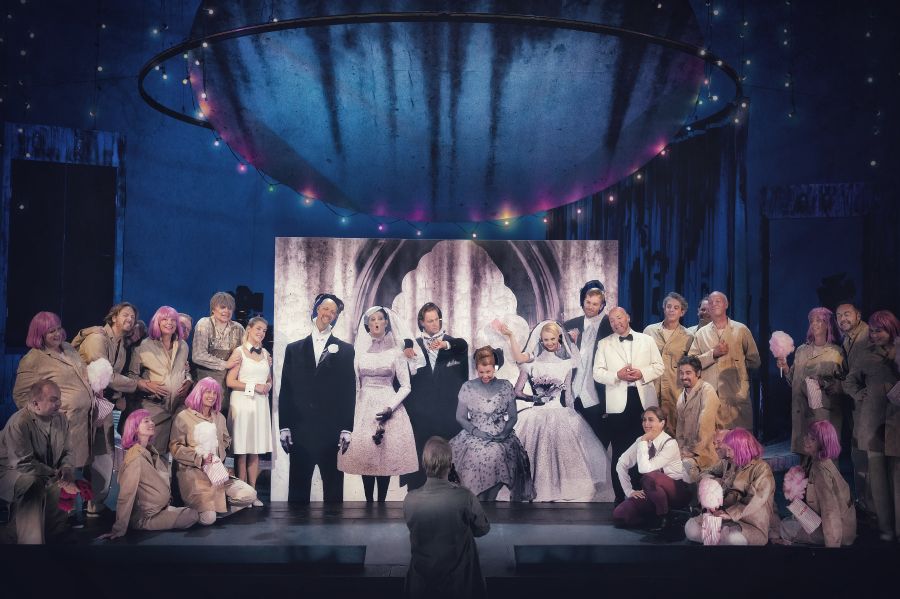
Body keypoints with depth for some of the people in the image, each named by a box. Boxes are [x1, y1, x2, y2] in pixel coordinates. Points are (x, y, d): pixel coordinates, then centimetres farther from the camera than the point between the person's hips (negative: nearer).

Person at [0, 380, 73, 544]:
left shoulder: (61, 419, 0)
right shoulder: (19, 423, -24)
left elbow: (67, 452, 8)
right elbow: (23, 463, -28)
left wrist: (67, 468, -15)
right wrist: (54, 473, -23)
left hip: (48, 475, 8)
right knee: (33, 484, -34)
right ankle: (31, 540, -26)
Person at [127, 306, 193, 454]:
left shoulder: (183, 346, 13)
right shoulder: (145, 346, 0)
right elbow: (132, 375, 2)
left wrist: (188, 381, 5)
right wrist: (147, 385, -13)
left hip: (180, 405, 4)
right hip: (155, 406, -3)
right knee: (154, 449, -8)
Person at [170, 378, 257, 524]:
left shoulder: (219, 418, 16)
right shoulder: (184, 417, -2)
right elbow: (175, 448, -6)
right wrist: (199, 457, -17)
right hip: (193, 473, -5)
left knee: (250, 495, -15)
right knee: (207, 518, -21)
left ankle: (217, 505, 6)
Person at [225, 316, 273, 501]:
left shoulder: (265, 353, 15)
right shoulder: (240, 352, -1)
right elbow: (230, 381, -7)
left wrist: (267, 386, 1)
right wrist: (253, 386, -11)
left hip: (260, 404, 5)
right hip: (242, 403, -5)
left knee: (256, 451, 5)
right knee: (241, 451, -3)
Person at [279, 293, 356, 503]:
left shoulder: (345, 350, 6)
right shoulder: (294, 349, 11)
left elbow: (349, 391, 2)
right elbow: (285, 391, 9)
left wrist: (346, 429, -5)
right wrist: (284, 427, 2)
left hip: (332, 431, -1)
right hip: (300, 430, 1)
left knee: (333, 489, 3)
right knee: (297, 488, 5)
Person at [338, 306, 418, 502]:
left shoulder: (395, 351, 1)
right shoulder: (360, 351, 8)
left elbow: (405, 386, 0)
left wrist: (391, 408, -13)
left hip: (387, 406, -2)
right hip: (363, 406, 2)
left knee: (386, 456, -3)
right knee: (364, 455, 0)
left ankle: (381, 502, 6)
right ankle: (368, 502, 8)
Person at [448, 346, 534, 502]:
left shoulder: (505, 387, 7)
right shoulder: (468, 387, 5)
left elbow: (512, 417, 10)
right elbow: (460, 417, 7)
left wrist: (505, 432, -8)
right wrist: (476, 431, -9)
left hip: (501, 437, 0)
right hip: (474, 436, 0)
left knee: (497, 455, -32)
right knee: (476, 456, -31)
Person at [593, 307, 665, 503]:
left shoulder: (647, 340, 11)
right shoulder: (604, 344, 9)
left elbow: (658, 366, 8)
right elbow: (597, 373, 3)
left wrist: (642, 373, -11)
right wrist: (618, 375, -13)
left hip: (644, 400, 1)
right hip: (618, 403, 0)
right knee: (619, 450, 2)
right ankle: (621, 496, 8)